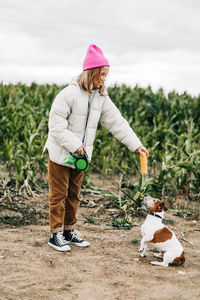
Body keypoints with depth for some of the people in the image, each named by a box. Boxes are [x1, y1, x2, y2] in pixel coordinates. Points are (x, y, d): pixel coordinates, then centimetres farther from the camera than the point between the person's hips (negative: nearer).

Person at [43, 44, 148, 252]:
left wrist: (136, 145, -5)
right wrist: (74, 145, -23)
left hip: (80, 155, 7)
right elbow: (56, 124, -19)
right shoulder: (69, 94, -18)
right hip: (60, 154, -6)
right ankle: (56, 234, 11)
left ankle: (69, 231, 27)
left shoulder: (102, 98, 2)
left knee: (74, 194, 15)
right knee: (59, 194, 1)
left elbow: (117, 122, 2)